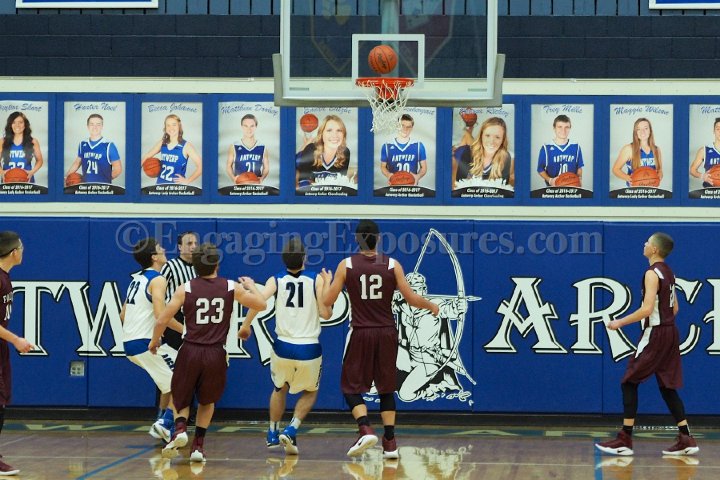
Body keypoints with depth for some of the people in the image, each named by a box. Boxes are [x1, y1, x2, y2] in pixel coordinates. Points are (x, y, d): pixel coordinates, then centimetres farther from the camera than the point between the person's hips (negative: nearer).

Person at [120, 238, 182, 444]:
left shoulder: (137, 279, 18)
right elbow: (160, 314, -22)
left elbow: (123, 315, 22)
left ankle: (163, 423, 17)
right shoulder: (158, 280, -9)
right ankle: (165, 424, -15)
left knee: (171, 383, 22)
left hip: (129, 343, 9)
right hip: (146, 343, -9)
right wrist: (185, 330, -14)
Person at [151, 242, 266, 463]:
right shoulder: (232, 288, 1)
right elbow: (261, 305, 12)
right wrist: (251, 285, 32)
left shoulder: (185, 289, -2)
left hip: (190, 351, -1)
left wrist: (154, 341, 16)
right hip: (216, 354, 1)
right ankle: (198, 445, 14)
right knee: (207, 401, 24)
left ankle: (180, 428, -11)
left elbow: (162, 321, -3)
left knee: (180, 398, 19)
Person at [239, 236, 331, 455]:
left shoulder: (276, 280, 1)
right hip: (309, 349, -2)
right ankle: (291, 430, 2)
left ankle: (273, 433, 36)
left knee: (279, 389, 31)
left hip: (283, 347, 2)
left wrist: (245, 326, -3)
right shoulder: (316, 280, -3)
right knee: (310, 392, 23)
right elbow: (325, 314, -6)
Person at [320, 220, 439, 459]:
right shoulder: (392, 265, -2)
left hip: (360, 334, -2)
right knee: (386, 388, 13)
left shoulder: (346, 265, -5)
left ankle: (365, 429, -15)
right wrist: (431, 306, 18)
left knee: (352, 386, 8)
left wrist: (327, 281, 18)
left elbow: (327, 301, -3)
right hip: (387, 333, 2)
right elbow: (412, 299, -2)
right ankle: (390, 443, 9)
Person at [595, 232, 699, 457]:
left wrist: (620, 322, -15)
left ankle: (625, 441, -4)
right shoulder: (669, 273, 13)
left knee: (629, 382, -3)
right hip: (670, 332, 9)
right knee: (667, 387, 11)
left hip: (655, 335, -9)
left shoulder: (652, 273, -15)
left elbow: (647, 309, -23)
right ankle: (686, 440, 6)